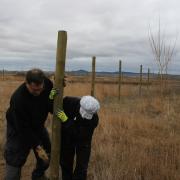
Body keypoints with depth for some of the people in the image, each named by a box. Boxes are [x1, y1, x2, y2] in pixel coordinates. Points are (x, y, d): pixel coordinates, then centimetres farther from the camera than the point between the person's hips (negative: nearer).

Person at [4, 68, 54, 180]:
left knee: (47, 154, 15)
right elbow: (23, 128, -30)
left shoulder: (47, 84, -23)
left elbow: (52, 107, -10)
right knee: (15, 161, -5)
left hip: (38, 125, 6)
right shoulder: (18, 98, -38)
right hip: (18, 129, -5)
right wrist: (37, 146, -28)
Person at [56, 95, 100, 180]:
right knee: (65, 162, 14)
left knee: (82, 166, 0)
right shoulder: (69, 102, -29)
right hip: (66, 136, 2)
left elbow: (79, 134, -36)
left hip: (83, 139, -1)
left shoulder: (93, 118, -31)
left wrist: (66, 121, -43)